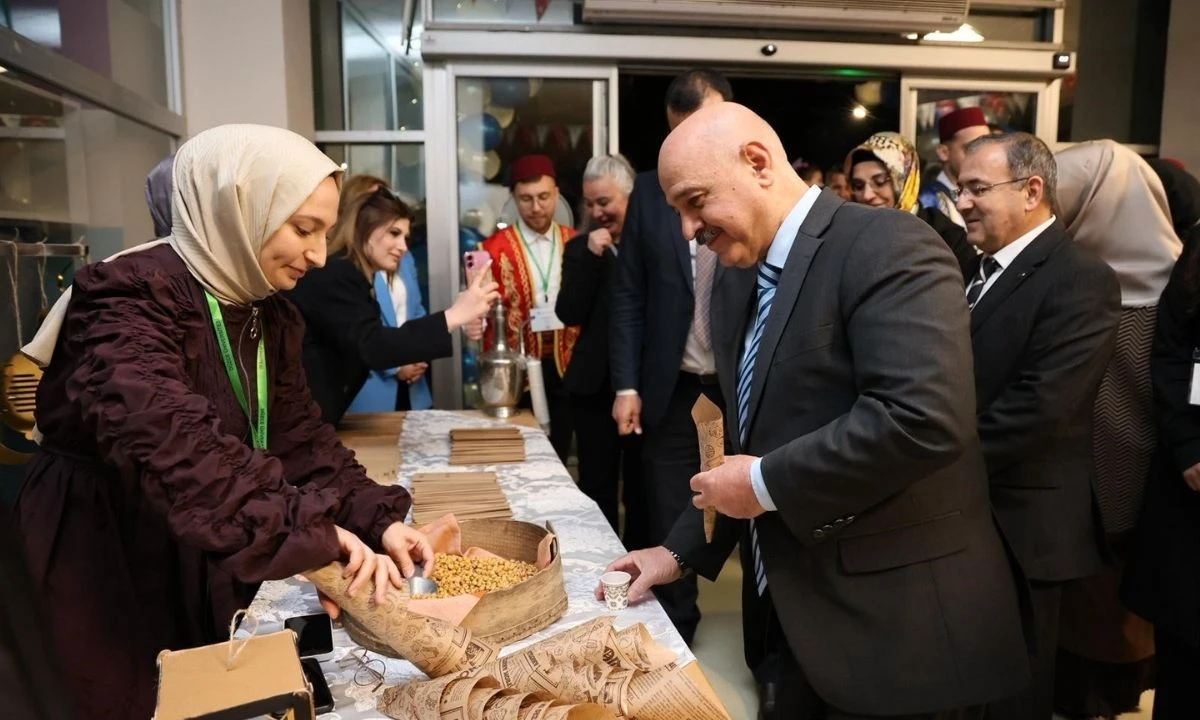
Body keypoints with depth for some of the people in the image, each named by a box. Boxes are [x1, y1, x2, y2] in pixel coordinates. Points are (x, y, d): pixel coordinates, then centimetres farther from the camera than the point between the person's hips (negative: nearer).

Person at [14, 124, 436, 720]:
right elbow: (173, 445, -39)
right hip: (106, 566, -7)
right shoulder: (132, 297, -23)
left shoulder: (268, 313, 2)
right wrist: (313, 533, -45)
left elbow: (299, 436, -1)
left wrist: (378, 520, -15)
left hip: (210, 569, 7)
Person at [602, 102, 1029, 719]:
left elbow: (923, 417, -30)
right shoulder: (737, 283, 10)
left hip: (900, 621, -7)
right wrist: (681, 550, 10)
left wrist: (766, 483, -21)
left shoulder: (887, 246, -17)